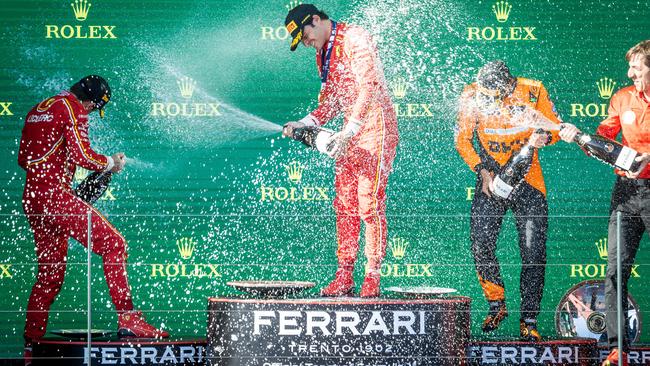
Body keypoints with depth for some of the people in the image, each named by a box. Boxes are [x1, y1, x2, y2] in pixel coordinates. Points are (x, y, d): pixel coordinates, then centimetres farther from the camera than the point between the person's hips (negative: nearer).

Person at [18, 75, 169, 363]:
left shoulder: (37, 110, 22)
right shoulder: (72, 108, -3)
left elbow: (23, 159, 24)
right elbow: (82, 155, -13)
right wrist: (112, 163, 3)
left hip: (31, 198, 9)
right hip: (55, 196, -9)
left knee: (50, 272, 13)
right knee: (112, 244, -9)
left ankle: (31, 345, 12)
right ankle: (127, 320, -18)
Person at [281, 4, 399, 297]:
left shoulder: (354, 39, -12)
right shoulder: (323, 55, 17)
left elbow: (369, 88, -21)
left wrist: (348, 132, -26)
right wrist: (305, 124, 5)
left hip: (375, 129, -9)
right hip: (349, 137, 9)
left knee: (369, 203, -10)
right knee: (345, 204, 5)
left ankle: (372, 277, -7)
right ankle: (344, 276, 8)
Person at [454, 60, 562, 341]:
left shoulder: (532, 91, -11)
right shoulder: (473, 95, -9)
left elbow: (556, 126, 0)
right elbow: (462, 139, 0)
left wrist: (545, 137, -23)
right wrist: (482, 170, -11)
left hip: (528, 180, -1)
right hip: (491, 180, 1)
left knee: (533, 253, -5)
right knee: (481, 247, -9)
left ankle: (529, 320, 6)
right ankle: (496, 305, 14)